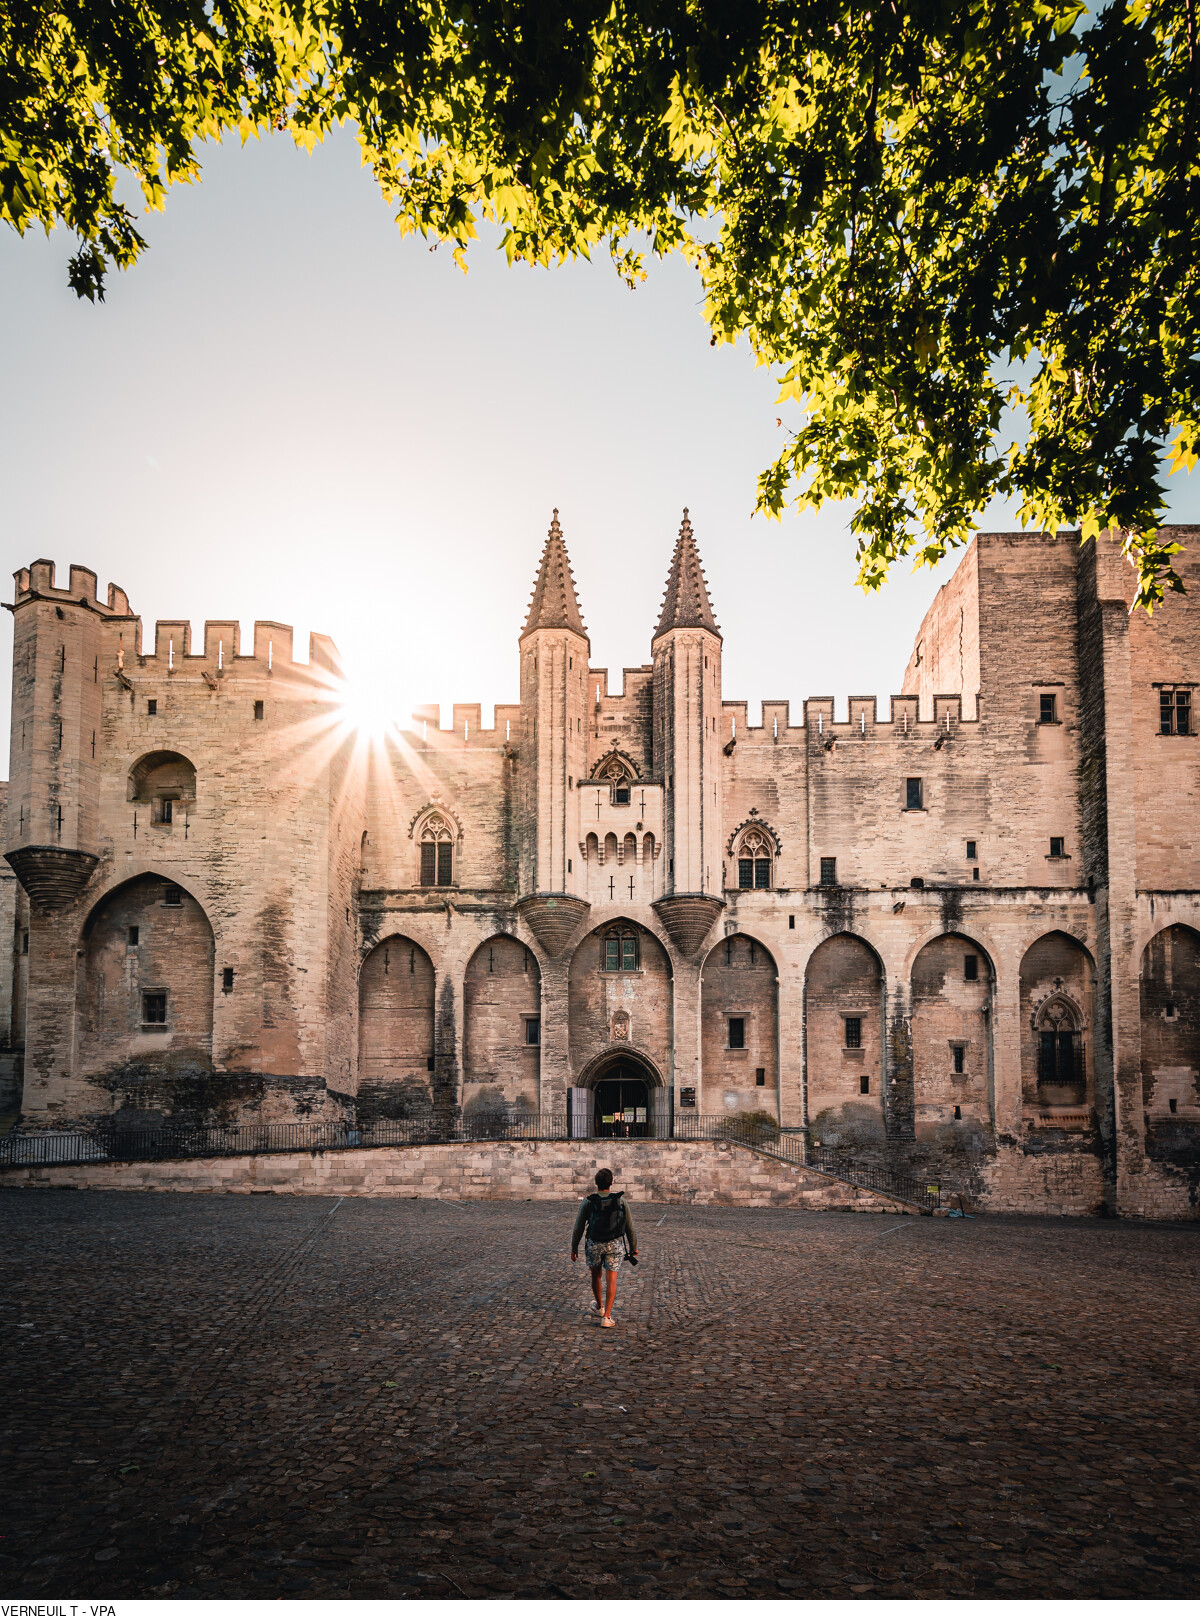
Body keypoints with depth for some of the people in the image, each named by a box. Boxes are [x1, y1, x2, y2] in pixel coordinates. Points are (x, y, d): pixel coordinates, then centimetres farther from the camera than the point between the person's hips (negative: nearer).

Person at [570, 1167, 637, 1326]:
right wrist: (633, 1247, 14)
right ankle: (606, 1317, -8)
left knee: (596, 1275, 23)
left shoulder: (588, 1202, -8)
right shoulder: (620, 1200, -5)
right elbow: (629, 1226, 2)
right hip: (615, 1245, 0)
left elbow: (578, 1227, -3)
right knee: (611, 1280, 0)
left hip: (594, 1244, 0)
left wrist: (574, 1248, 8)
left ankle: (599, 1307, 41)